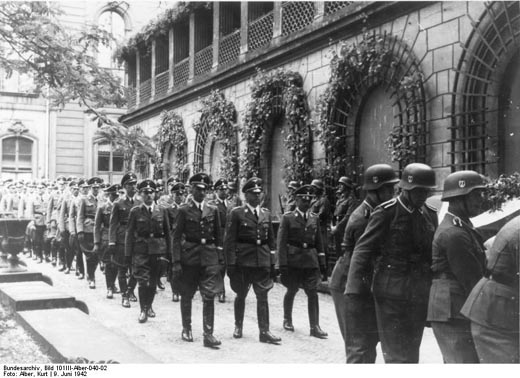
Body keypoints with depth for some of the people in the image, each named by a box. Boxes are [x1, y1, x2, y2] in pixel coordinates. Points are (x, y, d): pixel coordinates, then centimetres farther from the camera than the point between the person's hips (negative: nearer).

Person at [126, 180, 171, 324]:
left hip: (158, 251, 2)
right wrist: (128, 253, -4)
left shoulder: (162, 211, 5)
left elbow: (167, 232, 8)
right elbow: (130, 233, 1)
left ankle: (149, 306, 28)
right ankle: (143, 310, 4)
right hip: (141, 250, -2)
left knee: (153, 282, 9)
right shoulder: (135, 211, 1)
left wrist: (169, 252, 3)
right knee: (143, 281, -8)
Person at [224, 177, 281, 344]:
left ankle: (264, 331, 1)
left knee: (263, 296, -1)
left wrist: (272, 263, 9)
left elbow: (271, 240, 13)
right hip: (243, 260, -3)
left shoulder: (266, 214, 10)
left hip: (263, 261, 3)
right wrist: (231, 263, -11)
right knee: (241, 294, 10)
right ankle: (238, 326, 27)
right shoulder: (236, 213, -3)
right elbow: (230, 240, -6)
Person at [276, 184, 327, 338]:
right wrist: (283, 263, -12)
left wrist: (322, 262, 8)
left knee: (312, 292, -3)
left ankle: (314, 326, 0)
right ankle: (287, 320, 30)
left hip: (310, 260, 3)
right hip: (293, 260, -3)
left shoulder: (314, 218, 10)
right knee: (291, 290, 9)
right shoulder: (288, 217, -2)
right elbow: (281, 242, -6)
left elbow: (319, 241, 13)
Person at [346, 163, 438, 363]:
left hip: (420, 294, 5)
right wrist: (354, 289, -19)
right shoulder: (386, 213, -9)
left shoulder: (431, 214, 7)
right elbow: (363, 250, -11)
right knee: (396, 354, -3)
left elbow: (434, 252, 13)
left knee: (412, 351, 14)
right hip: (391, 293, -5)